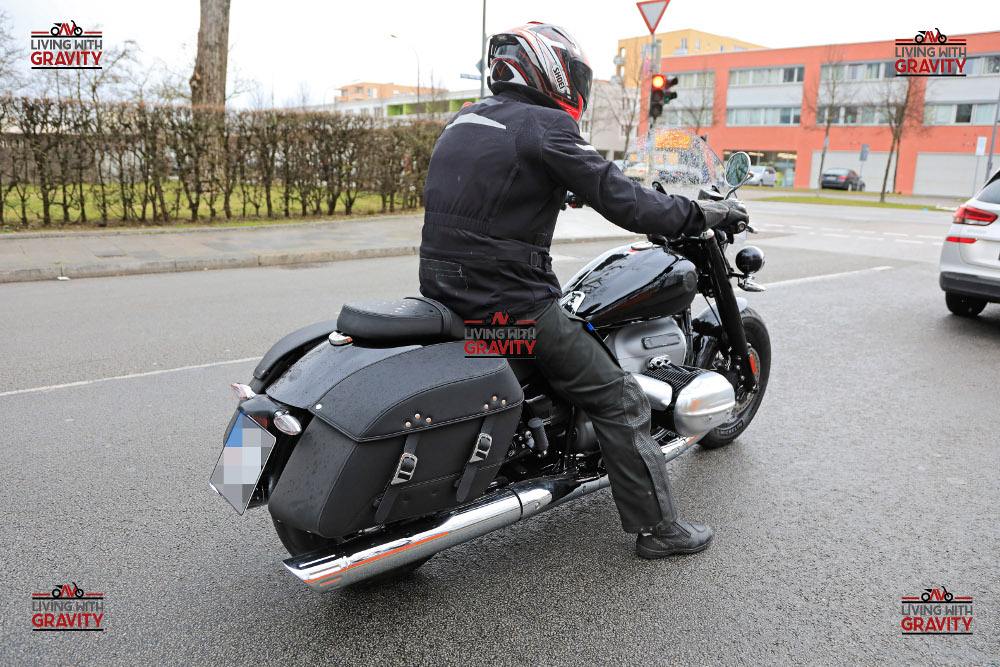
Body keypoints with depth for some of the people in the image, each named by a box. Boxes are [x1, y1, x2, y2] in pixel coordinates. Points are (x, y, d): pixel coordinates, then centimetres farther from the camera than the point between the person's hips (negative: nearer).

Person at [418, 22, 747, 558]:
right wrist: (698, 214, -1)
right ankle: (658, 527, 13)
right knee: (618, 402, 3)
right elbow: (620, 200, -15)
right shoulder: (546, 126, -12)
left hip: (441, 287, 9)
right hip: (510, 304, -9)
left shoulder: (460, 122, 14)